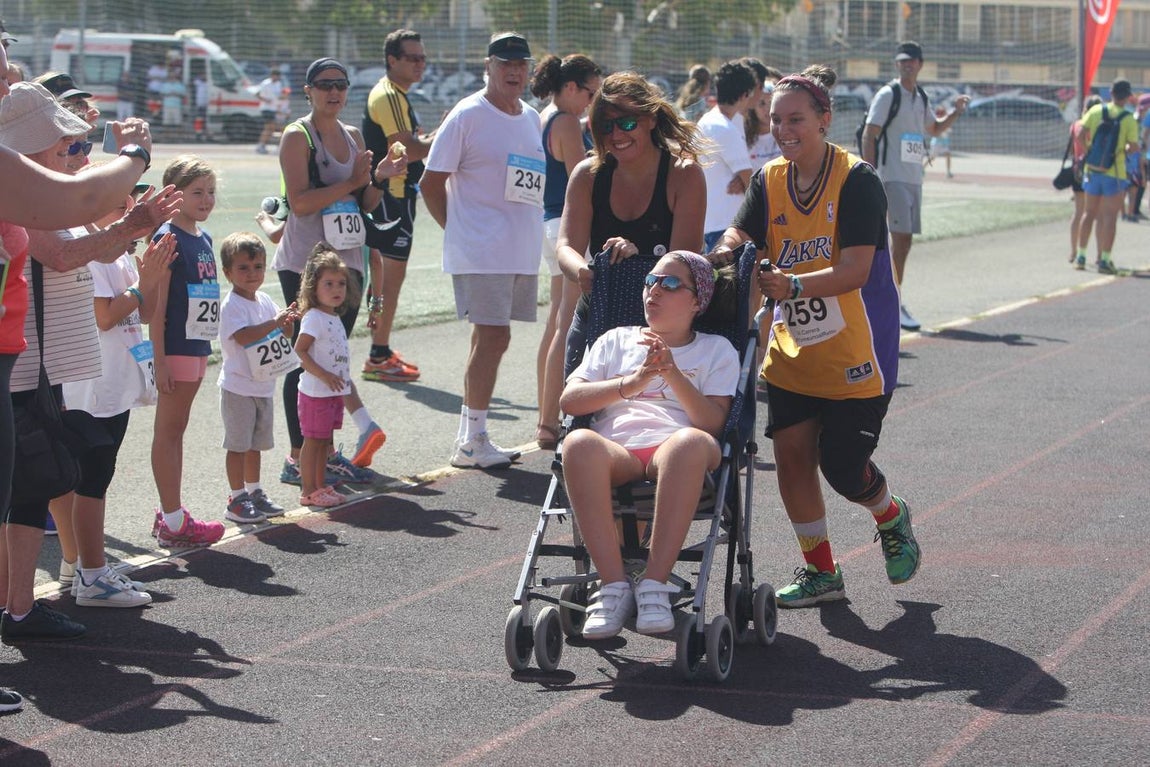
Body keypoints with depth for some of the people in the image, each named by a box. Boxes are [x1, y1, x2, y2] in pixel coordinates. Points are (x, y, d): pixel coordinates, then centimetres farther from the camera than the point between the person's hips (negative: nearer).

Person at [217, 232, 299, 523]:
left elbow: (282, 333, 13)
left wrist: (288, 322, -9)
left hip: (263, 386, 8)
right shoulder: (232, 305, -16)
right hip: (238, 387, -8)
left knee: (256, 443, 17)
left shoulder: (264, 300, 9)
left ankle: (254, 492, 27)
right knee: (238, 444, -3)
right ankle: (237, 499, 3)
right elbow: (243, 336, -30)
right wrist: (274, 322, -34)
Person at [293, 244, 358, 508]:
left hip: (334, 390, 9)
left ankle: (320, 487, 23)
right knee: (313, 441, -2)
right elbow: (300, 350, -22)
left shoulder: (334, 318, 12)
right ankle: (308, 491, 3)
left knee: (324, 440, 14)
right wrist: (323, 375, -25)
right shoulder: (313, 318, -16)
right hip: (316, 391, -9)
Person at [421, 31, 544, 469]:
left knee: (490, 338, 10)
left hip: (521, 249, 7)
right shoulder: (468, 116, -7)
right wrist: (457, 229, -4)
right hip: (480, 250, -7)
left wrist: (528, 233, 13)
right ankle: (471, 443, -6)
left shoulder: (531, 119, 14)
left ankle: (472, 439, 17)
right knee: (493, 336, -12)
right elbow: (431, 182, -6)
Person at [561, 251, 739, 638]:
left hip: (673, 454, -2)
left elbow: (714, 421, 4)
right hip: (615, 451, 2)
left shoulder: (716, 350, 23)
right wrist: (630, 383, -1)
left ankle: (655, 584, -41)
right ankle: (613, 584, -37)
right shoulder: (616, 340, 31)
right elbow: (569, 400, 14)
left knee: (691, 442, -40)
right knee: (579, 443, -36)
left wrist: (673, 374, -9)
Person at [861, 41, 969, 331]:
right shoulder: (887, 95, -6)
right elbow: (869, 135, -10)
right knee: (902, 238, -14)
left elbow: (934, 128, 34)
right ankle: (894, 305, -13)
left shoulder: (921, 99, 16)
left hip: (914, 178, 7)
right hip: (893, 176, -7)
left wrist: (956, 112, 16)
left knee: (903, 241, 8)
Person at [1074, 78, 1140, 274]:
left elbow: (1081, 134, -7)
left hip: (1092, 170, 4)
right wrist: (1125, 149, 8)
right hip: (1115, 173, -4)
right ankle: (1105, 260, -1)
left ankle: (1080, 256, 18)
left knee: (1089, 213, 15)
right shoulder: (1129, 120, -9)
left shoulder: (1095, 111, -1)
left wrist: (1087, 151, 9)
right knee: (1110, 216, 1)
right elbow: (1134, 147, -14)